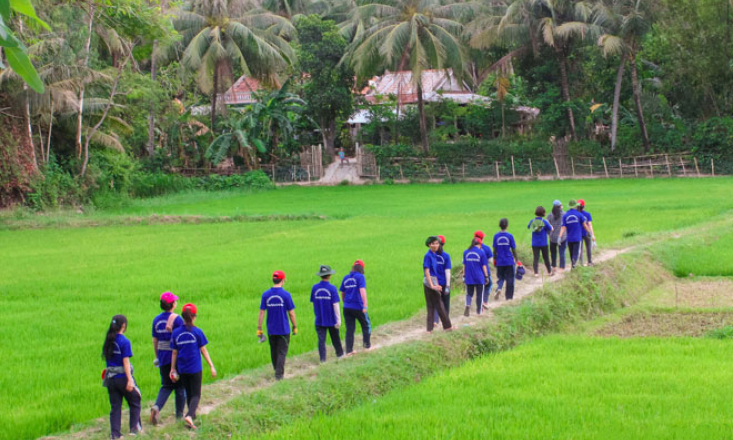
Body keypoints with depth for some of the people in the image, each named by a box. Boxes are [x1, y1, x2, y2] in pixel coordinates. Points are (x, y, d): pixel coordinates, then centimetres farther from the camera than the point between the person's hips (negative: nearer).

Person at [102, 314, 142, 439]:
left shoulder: (108, 341, 5)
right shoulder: (124, 342, -14)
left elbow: (107, 358, 11)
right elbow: (126, 362, -18)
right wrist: (130, 380, -19)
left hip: (111, 378, 6)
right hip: (122, 377, -6)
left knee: (115, 406, 9)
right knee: (134, 403, 13)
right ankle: (134, 428, 12)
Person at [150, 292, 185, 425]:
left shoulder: (157, 320, 4)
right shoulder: (177, 319, -13)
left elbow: (154, 340, 9)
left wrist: (157, 357, 18)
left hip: (163, 356, 5)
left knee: (166, 386, 12)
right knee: (180, 386, 10)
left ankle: (157, 406, -12)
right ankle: (179, 414, 15)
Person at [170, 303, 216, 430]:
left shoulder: (176, 333, -1)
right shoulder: (197, 332, -8)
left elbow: (174, 353, 5)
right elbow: (204, 351, -4)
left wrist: (173, 368, 14)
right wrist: (211, 366, 4)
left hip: (182, 369, 3)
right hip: (195, 368, -3)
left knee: (188, 393, 20)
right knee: (196, 394, 1)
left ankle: (192, 414, 31)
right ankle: (189, 415, -21)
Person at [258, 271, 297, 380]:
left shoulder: (266, 294, -2)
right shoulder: (286, 294, -10)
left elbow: (261, 312, -2)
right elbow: (291, 313, -7)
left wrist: (259, 328, 3)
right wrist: (295, 326, 5)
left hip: (271, 330, 3)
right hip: (284, 329, -3)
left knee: (273, 352, 16)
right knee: (282, 352, 2)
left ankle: (277, 371, 29)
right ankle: (279, 374, -4)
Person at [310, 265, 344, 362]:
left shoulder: (315, 288, -3)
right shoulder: (332, 288, -13)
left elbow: (314, 303, 6)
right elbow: (335, 305, -14)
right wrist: (338, 319, -11)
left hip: (319, 320, 2)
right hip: (331, 320, -1)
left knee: (321, 339, 3)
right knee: (335, 338, 16)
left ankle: (322, 358, -3)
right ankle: (339, 354, 33)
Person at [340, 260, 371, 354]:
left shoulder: (346, 278, 9)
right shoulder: (360, 277, -8)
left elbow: (342, 293, 16)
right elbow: (362, 291, -19)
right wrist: (365, 305, -23)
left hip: (347, 307, 5)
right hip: (358, 307, -5)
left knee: (350, 329, 8)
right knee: (366, 325, 16)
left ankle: (349, 350, 5)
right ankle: (367, 345, 22)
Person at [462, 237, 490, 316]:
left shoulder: (466, 252, 3)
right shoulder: (481, 252, -5)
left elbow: (464, 265, 7)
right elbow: (484, 266, -4)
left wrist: (464, 276, 13)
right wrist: (486, 276, 3)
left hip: (469, 278, 2)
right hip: (479, 277, -2)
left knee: (469, 293, 8)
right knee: (479, 294, 11)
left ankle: (468, 305, -19)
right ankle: (479, 310, 19)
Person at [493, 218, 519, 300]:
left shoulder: (496, 236, -2)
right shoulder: (510, 236, -9)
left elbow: (495, 250, 2)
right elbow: (513, 249, -4)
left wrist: (494, 260, 14)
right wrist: (516, 259, 7)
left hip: (500, 262, 2)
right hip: (509, 261, -2)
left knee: (500, 278, 14)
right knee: (510, 279, 8)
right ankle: (509, 296, 11)